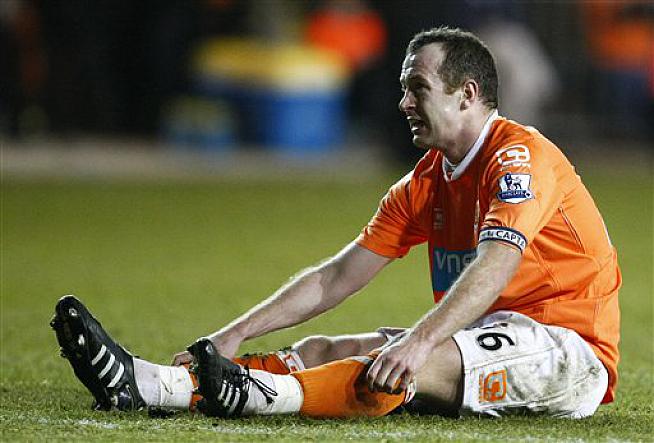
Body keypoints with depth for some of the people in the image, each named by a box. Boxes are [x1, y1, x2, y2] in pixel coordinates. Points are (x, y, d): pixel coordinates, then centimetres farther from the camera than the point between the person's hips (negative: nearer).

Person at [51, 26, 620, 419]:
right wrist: (236, 333, 1)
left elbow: (495, 265, -30)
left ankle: (264, 394, -51)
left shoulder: (520, 155, -13)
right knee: (322, 349, -7)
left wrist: (420, 340, -44)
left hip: (571, 349, -8)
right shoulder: (424, 184, 14)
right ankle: (144, 383, -21)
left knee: (404, 368, -34)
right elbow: (337, 278, 12)